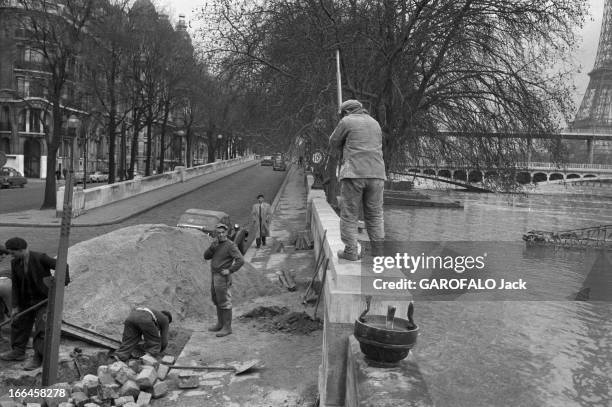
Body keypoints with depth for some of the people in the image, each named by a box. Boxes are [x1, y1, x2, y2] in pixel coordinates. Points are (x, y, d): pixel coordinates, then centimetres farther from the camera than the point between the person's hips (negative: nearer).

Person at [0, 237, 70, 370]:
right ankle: (18, 352, 33)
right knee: (19, 324, 16)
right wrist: (15, 306, -3)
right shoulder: (15, 263, -5)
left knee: (41, 329, -8)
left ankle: (38, 358, 2)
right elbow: (15, 285, -1)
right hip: (27, 300, 7)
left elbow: (62, 266, -23)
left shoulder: (40, 258, -23)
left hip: (45, 299, -7)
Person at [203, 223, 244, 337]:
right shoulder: (216, 244, 10)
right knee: (216, 300, 16)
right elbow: (206, 256, 3)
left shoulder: (231, 245, -15)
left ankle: (227, 327, 2)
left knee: (224, 302, -5)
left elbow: (240, 260, -23)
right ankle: (220, 324, 28)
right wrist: (212, 246, -13)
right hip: (214, 276, 9)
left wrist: (230, 271, -21)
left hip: (223, 277, -9)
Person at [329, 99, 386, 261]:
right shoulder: (375, 124, 20)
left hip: (354, 173, -5)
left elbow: (334, 143, 12)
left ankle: (351, 251, 3)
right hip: (376, 174, 5)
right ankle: (378, 252, 10)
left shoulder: (347, 122, 3)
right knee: (375, 214, 11)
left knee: (349, 215, 3)